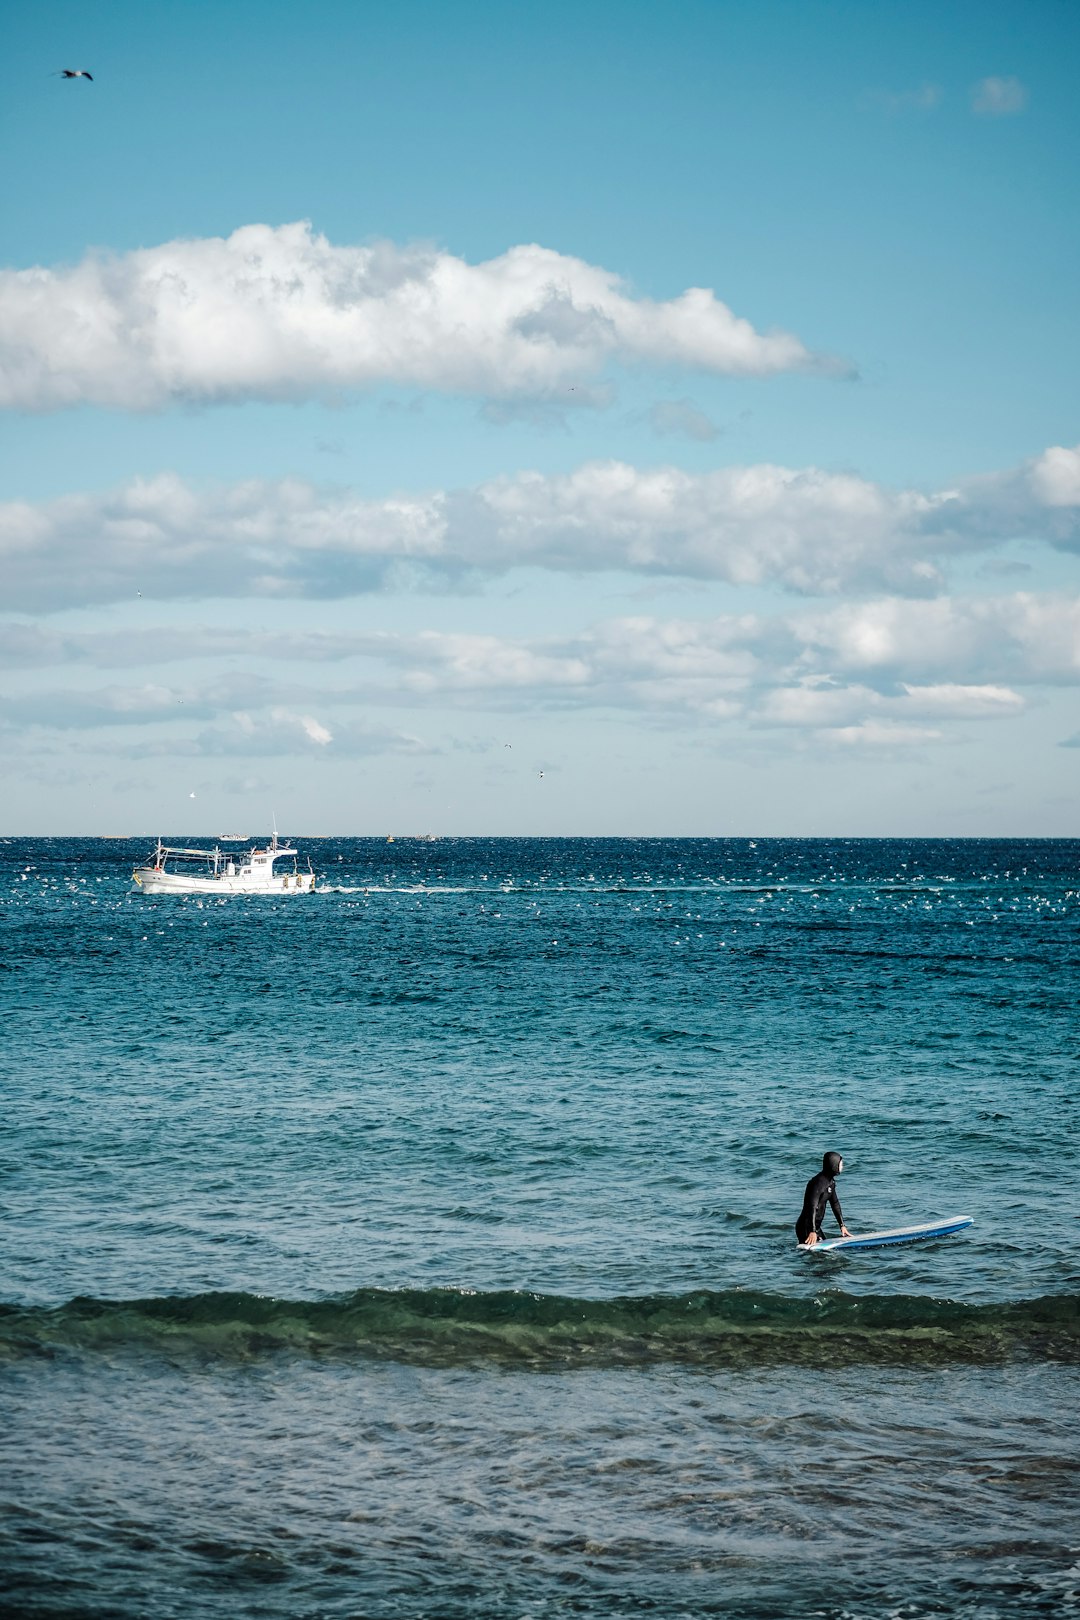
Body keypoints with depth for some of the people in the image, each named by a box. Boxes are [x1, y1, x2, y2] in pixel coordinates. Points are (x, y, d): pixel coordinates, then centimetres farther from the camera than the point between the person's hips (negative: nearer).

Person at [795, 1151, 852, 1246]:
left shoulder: (831, 1182, 10)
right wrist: (812, 1231, -32)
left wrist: (842, 1225, 16)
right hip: (806, 1227, -10)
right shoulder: (818, 1182, -21)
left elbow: (835, 1203, 19)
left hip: (816, 1227, 10)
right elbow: (812, 1207, -27)